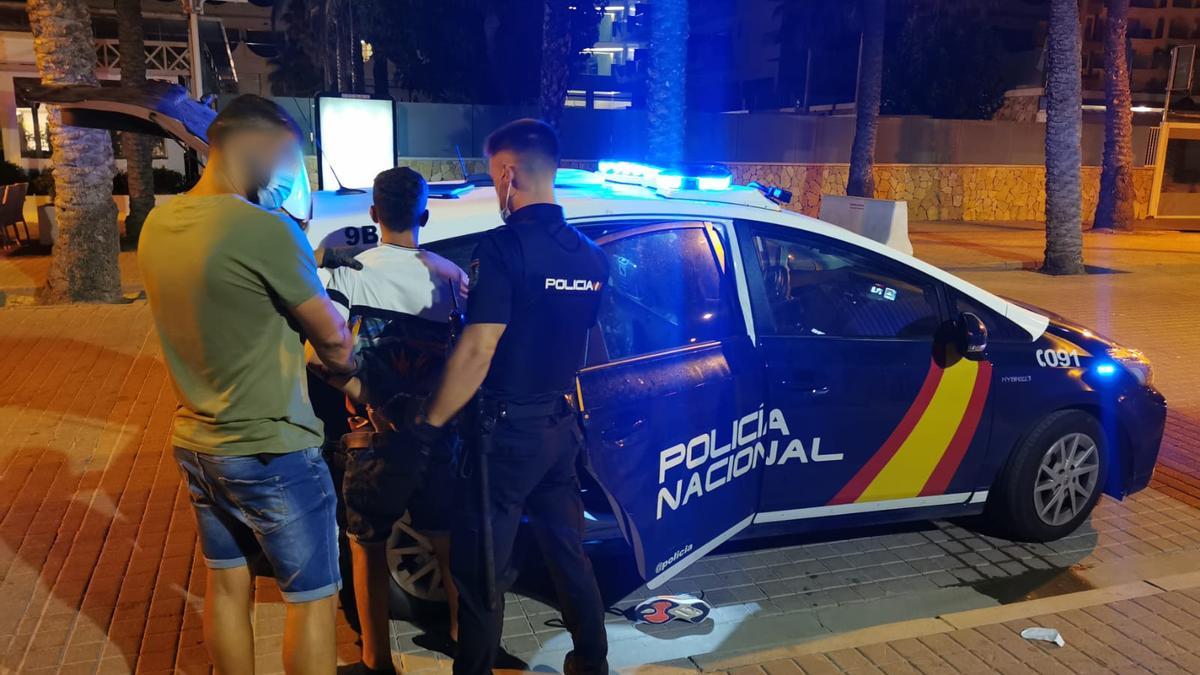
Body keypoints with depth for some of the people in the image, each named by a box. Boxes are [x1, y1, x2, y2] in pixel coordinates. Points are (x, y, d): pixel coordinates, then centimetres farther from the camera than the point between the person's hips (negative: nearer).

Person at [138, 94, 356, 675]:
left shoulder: (157, 224, 1)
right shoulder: (265, 230, -23)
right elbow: (331, 334, -12)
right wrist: (349, 365, 8)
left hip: (195, 442, 8)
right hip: (269, 452, -8)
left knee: (226, 584, 21)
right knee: (312, 598, 8)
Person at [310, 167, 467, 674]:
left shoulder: (351, 274, -10)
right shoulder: (452, 274, 0)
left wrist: (368, 401, -11)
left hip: (376, 438, -3)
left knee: (368, 551, 16)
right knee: (448, 543, 20)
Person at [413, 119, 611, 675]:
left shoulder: (505, 246, -18)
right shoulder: (590, 255, 3)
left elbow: (477, 352, -22)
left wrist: (431, 421, -13)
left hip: (507, 430, -7)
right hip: (560, 424, 7)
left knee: (480, 569, 7)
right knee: (569, 554, 20)